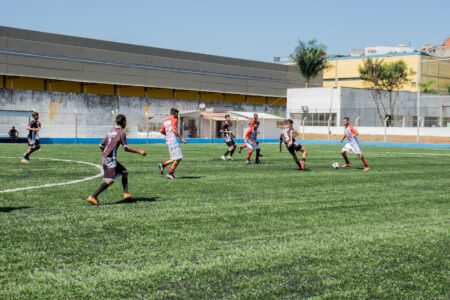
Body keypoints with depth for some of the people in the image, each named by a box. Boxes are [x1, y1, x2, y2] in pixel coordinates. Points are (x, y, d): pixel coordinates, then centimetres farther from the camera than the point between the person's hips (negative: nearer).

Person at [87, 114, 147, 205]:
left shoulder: (111, 131, 18)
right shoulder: (121, 133, -6)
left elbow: (101, 145, 17)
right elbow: (126, 148, -13)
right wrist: (139, 151, -8)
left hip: (104, 158, 9)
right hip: (111, 158, -9)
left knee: (124, 172, 17)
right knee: (109, 180, -13)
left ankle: (126, 193, 12)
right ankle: (93, 196, -20)